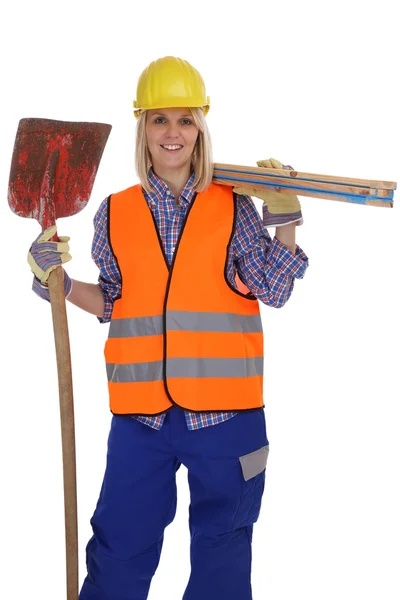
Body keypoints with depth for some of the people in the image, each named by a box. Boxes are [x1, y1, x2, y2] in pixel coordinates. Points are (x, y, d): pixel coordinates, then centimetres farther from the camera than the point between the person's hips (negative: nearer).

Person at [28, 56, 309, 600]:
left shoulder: (234, 207, 2)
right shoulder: (114, 213, 7)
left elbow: (274, 290, -1)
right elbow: (112, 304, 11)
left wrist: (283, 215, -9)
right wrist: (56, 279, -3)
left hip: (224, 411, -1)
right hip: (140, 412, 2)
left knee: (222, 546, 12)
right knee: (117, 551, 9)